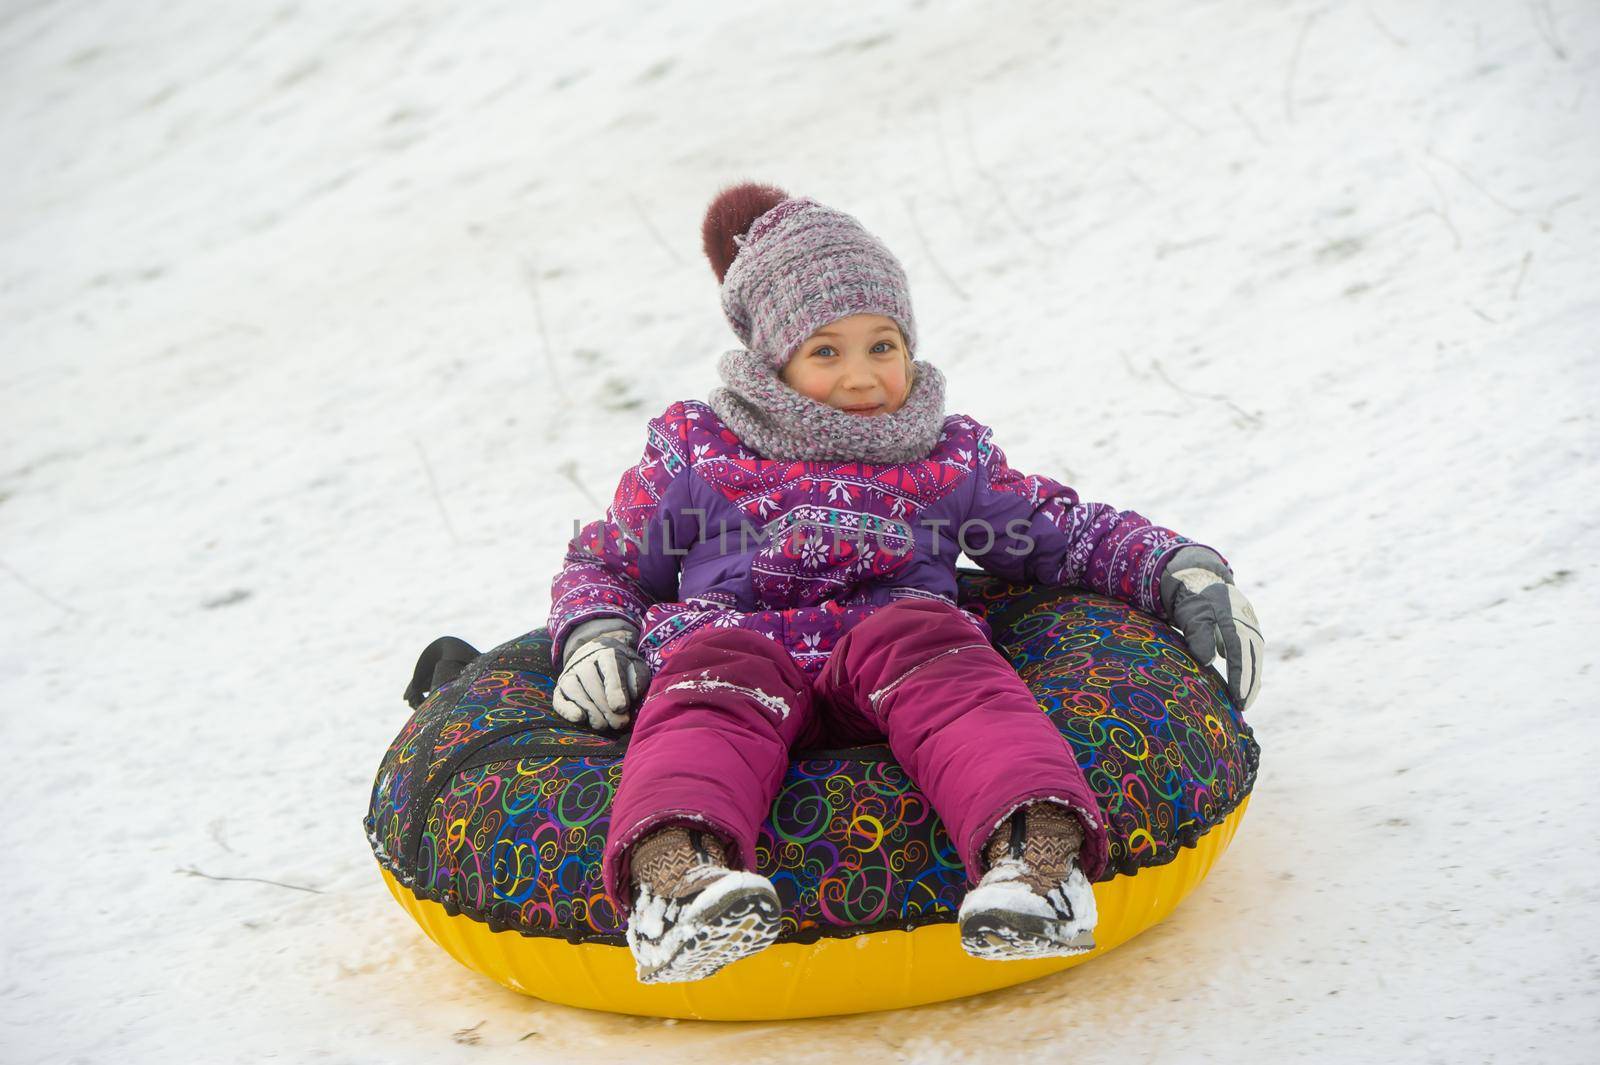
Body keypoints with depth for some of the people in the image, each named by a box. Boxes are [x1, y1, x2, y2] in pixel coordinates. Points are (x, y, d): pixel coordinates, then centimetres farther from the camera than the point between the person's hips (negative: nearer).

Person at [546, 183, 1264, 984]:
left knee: (923, 641, -35)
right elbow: (603, 564, 29)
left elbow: (1074, 536, 33)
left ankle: (1036, 846, -64)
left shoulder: (951, 459, 27)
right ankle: (673, 869, -69)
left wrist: (1186, 574, 16)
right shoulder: (697, 451, 24)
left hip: (895, 656, 1)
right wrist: (593, 639, 5)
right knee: (717, 674, -36)